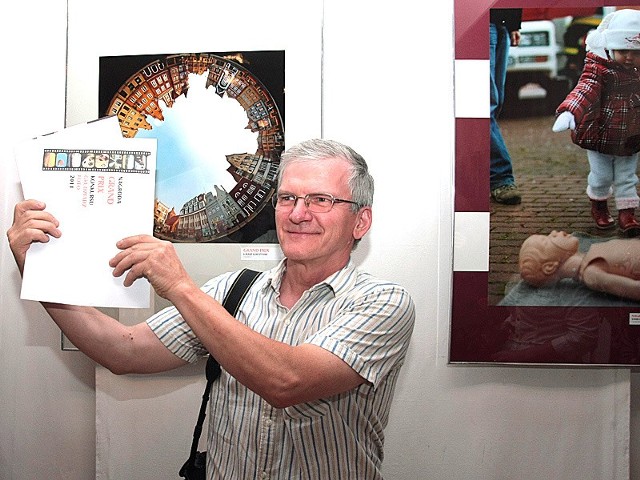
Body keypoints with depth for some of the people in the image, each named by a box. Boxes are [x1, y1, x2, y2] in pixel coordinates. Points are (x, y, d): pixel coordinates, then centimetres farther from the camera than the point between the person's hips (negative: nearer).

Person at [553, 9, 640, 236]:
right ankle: (599, 206, 33)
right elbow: (584, 91, -33)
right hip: (600, 138, -4)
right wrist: (569, 112, -51)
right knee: (601, 176, 8)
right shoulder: (599, 71, -16)